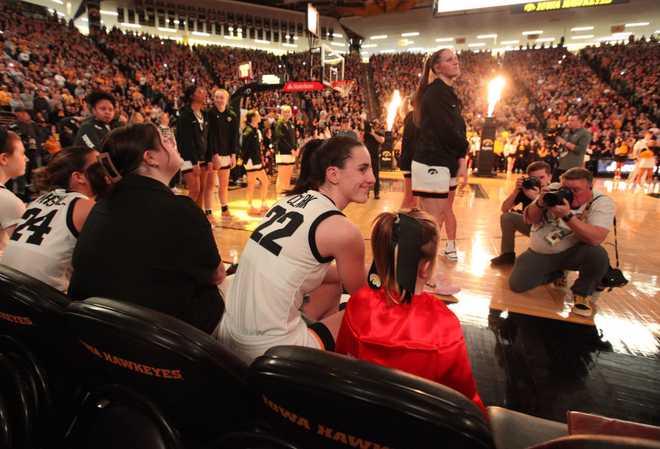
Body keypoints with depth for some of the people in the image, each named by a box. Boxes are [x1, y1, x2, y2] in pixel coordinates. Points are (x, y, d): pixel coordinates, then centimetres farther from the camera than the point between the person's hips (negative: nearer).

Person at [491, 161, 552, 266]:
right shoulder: (525, 189, -15)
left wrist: (536, 197, -47)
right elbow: (504, 209, -19)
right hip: (531, 225, 4)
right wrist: (516, 190, -33)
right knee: (506, 217, -14)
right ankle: (508, 254, -1)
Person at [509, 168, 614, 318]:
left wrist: (567, 215, -39)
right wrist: (540, 204, -23)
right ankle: (556, 273, 21)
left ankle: (582, 293, -2)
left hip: (572, 252, -3)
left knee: (598, 255, -34)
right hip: (539, 253, 3)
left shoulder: (602, 203, -15)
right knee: (517, 285, -11)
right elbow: (529, 219, -2)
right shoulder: (553, 190, -6)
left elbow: (596, 238, -31)